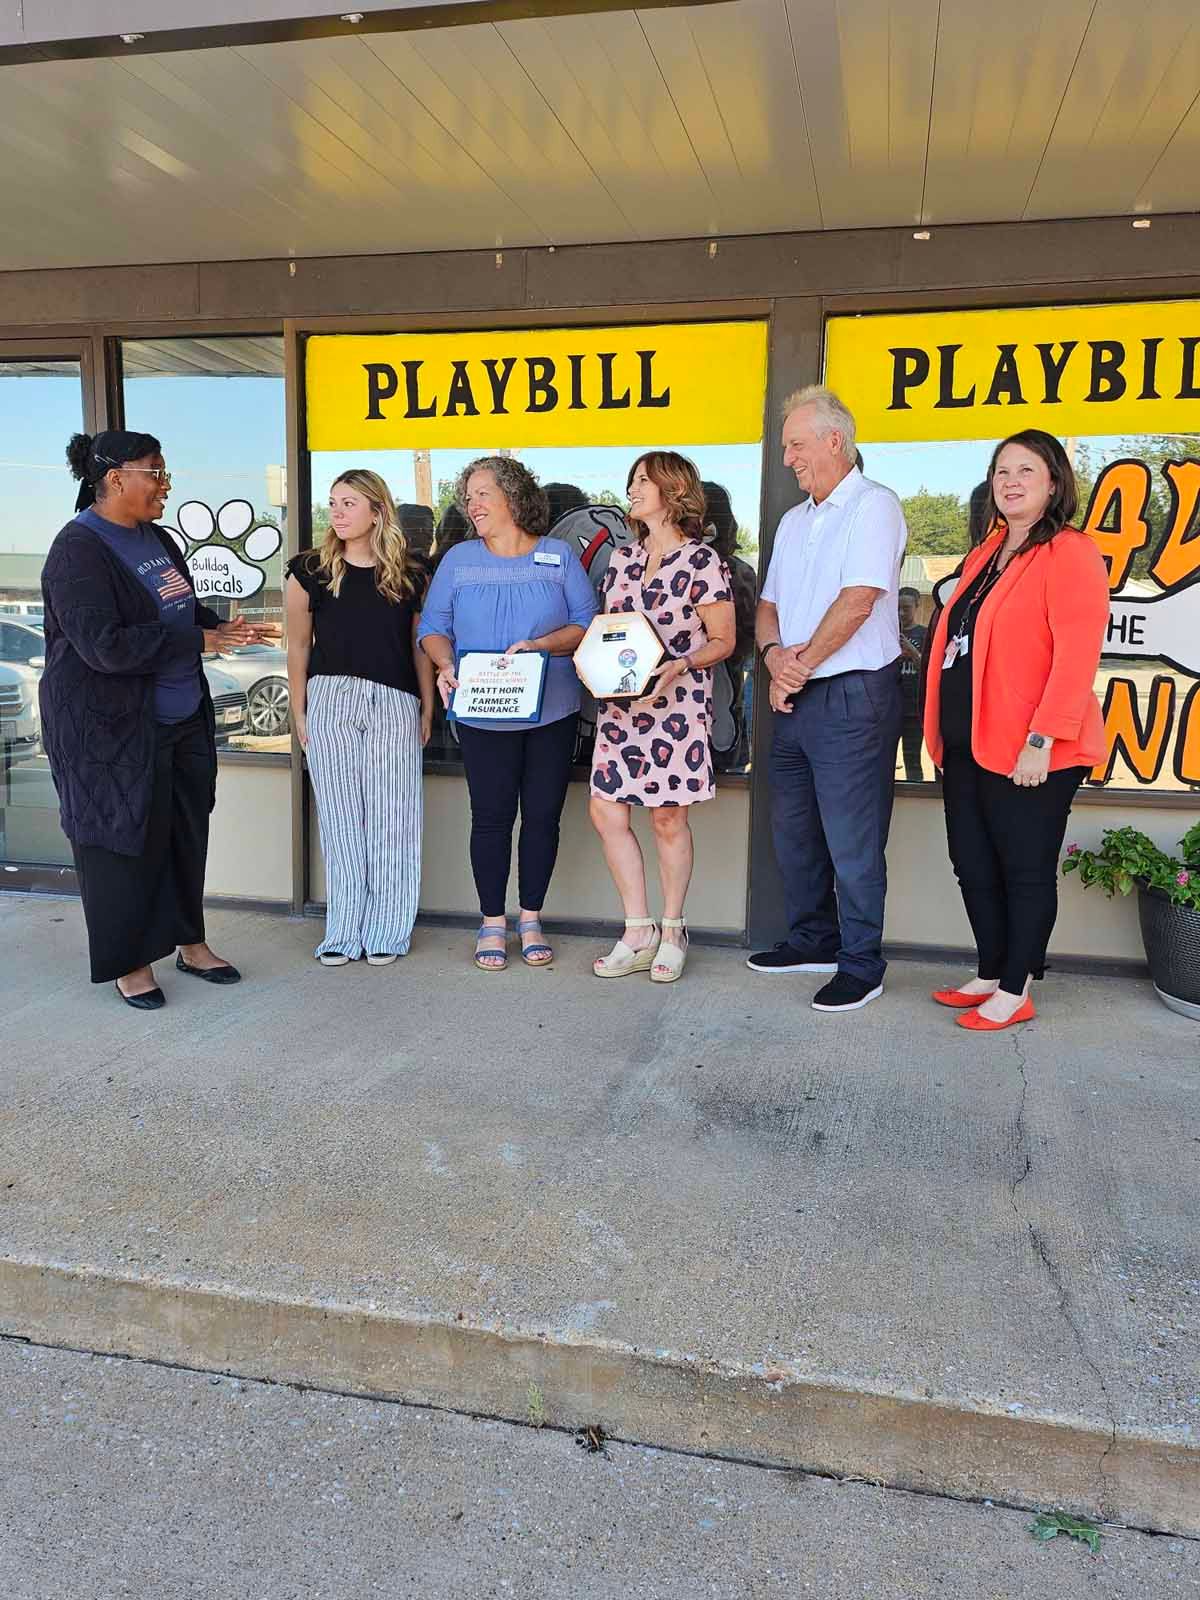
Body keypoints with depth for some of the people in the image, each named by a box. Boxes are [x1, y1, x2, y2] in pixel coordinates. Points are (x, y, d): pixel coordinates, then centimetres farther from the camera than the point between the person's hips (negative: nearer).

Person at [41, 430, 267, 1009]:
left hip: (181, 720, 8)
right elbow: (104, 645, -25)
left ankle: (189, 942, 29)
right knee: (124, 841, 3)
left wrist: (221, 626, 1)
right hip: (111, 728, -8)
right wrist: (198, 642, -21)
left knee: (186, 833, 14)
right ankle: (128, 962, 19)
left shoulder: (156, 539, 9)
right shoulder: (79, 550, -16)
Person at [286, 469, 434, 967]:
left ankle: (386, 932, 12)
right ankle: (344, 932, 12)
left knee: (391, 817, 2)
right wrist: (299, 713, 4)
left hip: (395, 703, 0)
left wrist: (428, 708, 5)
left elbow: (420, 645, 9)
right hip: (329, 700, 0)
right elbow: (298, 647, 7)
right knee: (340, 817, 4)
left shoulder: (410, 575, 5)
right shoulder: (310, 571, 4)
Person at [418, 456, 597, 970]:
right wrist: (446, 666, -14)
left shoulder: (559, 556, 5)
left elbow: (586, 623, -1)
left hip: (551, 712, 0)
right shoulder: (458, 559, 8)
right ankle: (493, 923, 15)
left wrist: (540, 645, -17)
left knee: (543, 815, 4)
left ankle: (530, 920, 19)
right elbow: (433, 626, 5)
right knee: (491, 816, 2)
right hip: (483, 713, 0)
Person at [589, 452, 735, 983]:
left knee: (669, 819, 2)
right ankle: (638, 933, 12)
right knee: (605, 811, 0)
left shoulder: (702, 561, -5)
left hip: (676, 705, -6)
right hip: (619, 704, 6)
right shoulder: (622, 558, 13)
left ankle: (671, 931, 19)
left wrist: (679, 666, -21)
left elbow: (722, 641, -4)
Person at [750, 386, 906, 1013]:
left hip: (853, 699, -8)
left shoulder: (873, 505, -8)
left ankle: (861, 965, 9)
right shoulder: (794, 521, 18)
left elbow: (858, 601, -18)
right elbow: (769, 604, 17)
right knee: (793, 828, 15)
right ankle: (812, 940, 30)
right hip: (795, 700, 9)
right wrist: (775, 656, -4)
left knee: (852, 841, -3)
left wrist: (803, 662, -9)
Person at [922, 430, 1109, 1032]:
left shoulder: (1070, 554, -9)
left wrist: (1041, 739, -22)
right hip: (968, 745, 8)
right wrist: (943, 731, 17)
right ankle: (990, 975, 28)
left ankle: (1014, 992, 14)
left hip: (1026, 752, -8)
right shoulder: (985, 555, 18)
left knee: (1026, 871, 3)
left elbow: (1077, 655, -16)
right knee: (973, 866, 13)